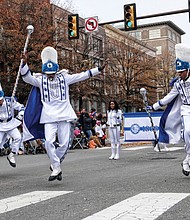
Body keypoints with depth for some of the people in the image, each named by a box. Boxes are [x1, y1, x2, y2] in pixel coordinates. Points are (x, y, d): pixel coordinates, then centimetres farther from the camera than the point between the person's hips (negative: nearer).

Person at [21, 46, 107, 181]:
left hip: (64, 115, 1)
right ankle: (56, 168, 1)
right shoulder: (41, 80, 9)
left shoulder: (64, 78, 11)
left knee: (64, 143, -2)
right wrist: (25, 63, -20)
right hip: (49, 117, -1)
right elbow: (27, 78, -5)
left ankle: (55, 164, 21)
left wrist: (99, 70, 7)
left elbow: (82, 76, 10)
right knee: (49, 142, -14)